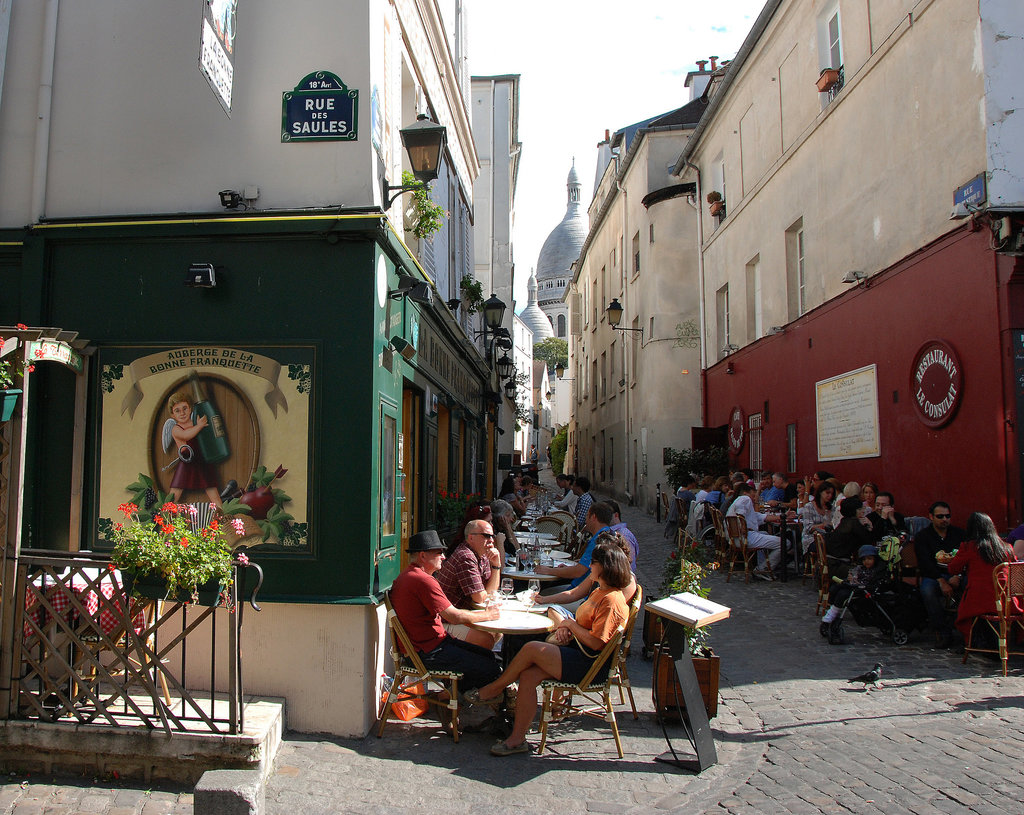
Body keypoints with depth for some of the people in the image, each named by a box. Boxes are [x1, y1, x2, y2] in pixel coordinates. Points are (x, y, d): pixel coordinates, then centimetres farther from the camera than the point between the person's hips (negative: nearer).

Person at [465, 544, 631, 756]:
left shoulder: (612, 601, -17)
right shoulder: (598, 592, 16)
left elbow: (596, 642, -22)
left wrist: (570, 624, -11)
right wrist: (566, 628, 2)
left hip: (589, 664, -9)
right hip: (577, 652, 9)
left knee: (532, 648, -19)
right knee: (528, 675, -11)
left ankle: (494, 690, 2)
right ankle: (517, 739, -8)